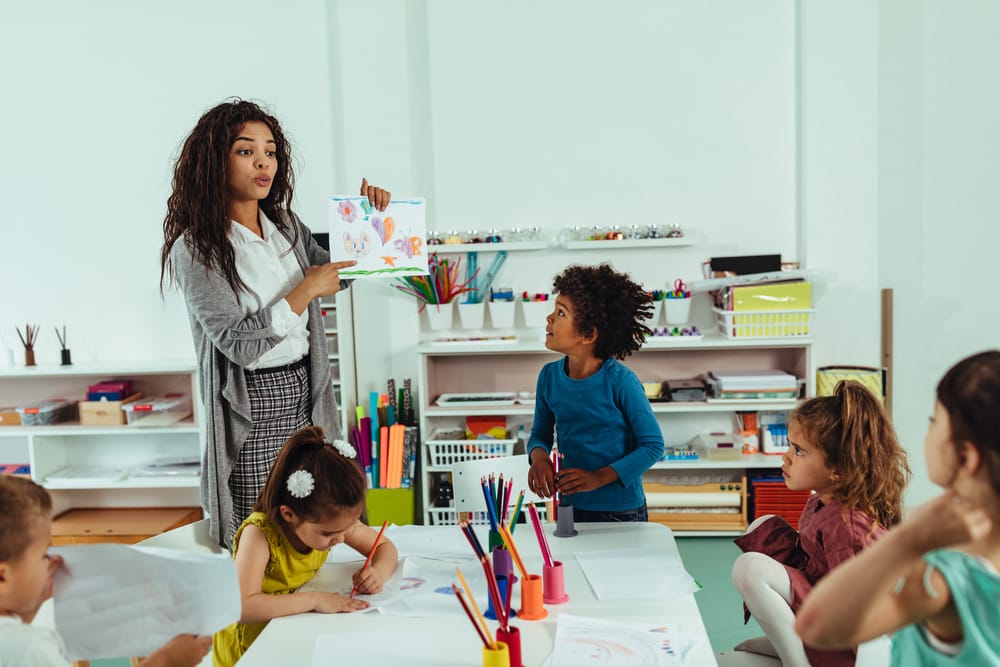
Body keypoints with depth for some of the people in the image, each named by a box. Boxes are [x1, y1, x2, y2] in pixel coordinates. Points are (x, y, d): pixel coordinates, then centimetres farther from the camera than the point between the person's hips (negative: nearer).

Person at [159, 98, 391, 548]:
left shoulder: (286, 225, 7)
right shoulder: (196, 248, -13)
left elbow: (334, 271, 24)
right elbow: (238, 342, -20)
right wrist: (308, 289, -15)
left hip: (306, 395, 6)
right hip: (253, 408, -6)